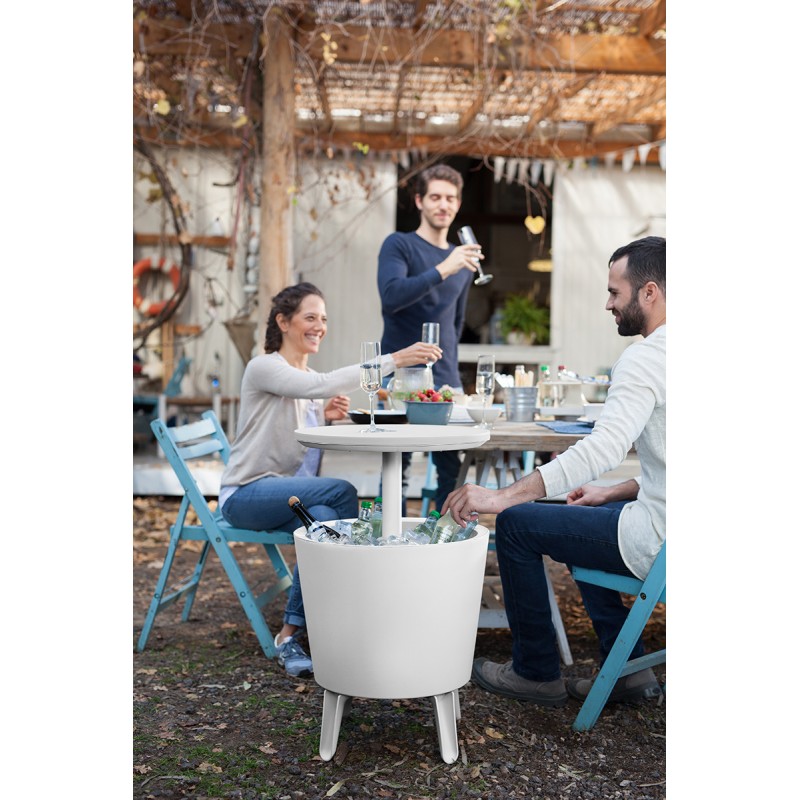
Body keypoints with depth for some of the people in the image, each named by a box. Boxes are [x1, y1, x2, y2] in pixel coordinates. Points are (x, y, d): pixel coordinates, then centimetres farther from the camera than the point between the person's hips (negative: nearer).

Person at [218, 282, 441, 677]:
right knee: (342, 491, -30)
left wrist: (325, 418, -7)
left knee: (324, 518, -29)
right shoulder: (264, 367, -9)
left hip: (294, 494, 7)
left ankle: (290, 636, -22)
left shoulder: (310, 379, 16)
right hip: (246, 494, -7)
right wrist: (393, 360, -34)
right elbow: (321, 385, -30)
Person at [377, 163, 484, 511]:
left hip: (447, 379, 5)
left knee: (452, 469, 4)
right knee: (397, 467, -2)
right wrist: (442, 270, -25)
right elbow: (391, 295, -18)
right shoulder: (399, 245, 0)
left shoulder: (463, 259, 17)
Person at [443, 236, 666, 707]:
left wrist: (499, 498, -30)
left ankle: (537, 673, 16)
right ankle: (628, 671, 26)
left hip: (658, 540, -10)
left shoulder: (646, 358, -17)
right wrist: (613, 494, 16)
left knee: (517, 524, 1)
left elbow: (604, 449, -31)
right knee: (578, 519, 30)